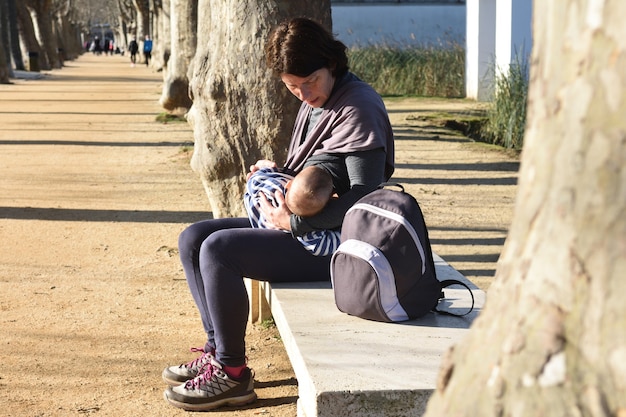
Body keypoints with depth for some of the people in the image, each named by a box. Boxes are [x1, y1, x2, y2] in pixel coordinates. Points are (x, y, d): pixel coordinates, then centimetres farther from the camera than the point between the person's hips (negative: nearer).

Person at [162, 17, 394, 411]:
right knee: (192, 239, 3)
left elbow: (364, 194, -23)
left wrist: (295, 222, -26)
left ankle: (233, 373, -12)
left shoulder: (358, 108, -17)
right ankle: (218, 348, 7)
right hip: (299, 226, 10)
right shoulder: (314, 103, 13)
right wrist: (276, 173, 3)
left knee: (218, 249, -23)